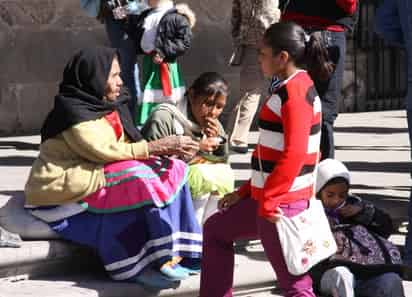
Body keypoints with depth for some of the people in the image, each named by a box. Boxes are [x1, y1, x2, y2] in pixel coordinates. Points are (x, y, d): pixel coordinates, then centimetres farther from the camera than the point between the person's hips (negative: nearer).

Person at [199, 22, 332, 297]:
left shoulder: (295, 91, -16)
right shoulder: (291, 89, 15)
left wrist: (268, 203, -21)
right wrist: (247, 192, 19)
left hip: (282, 203, -10)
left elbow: (294, 155, -24)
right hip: (268, 198, 10)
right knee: (215, 230, 24)